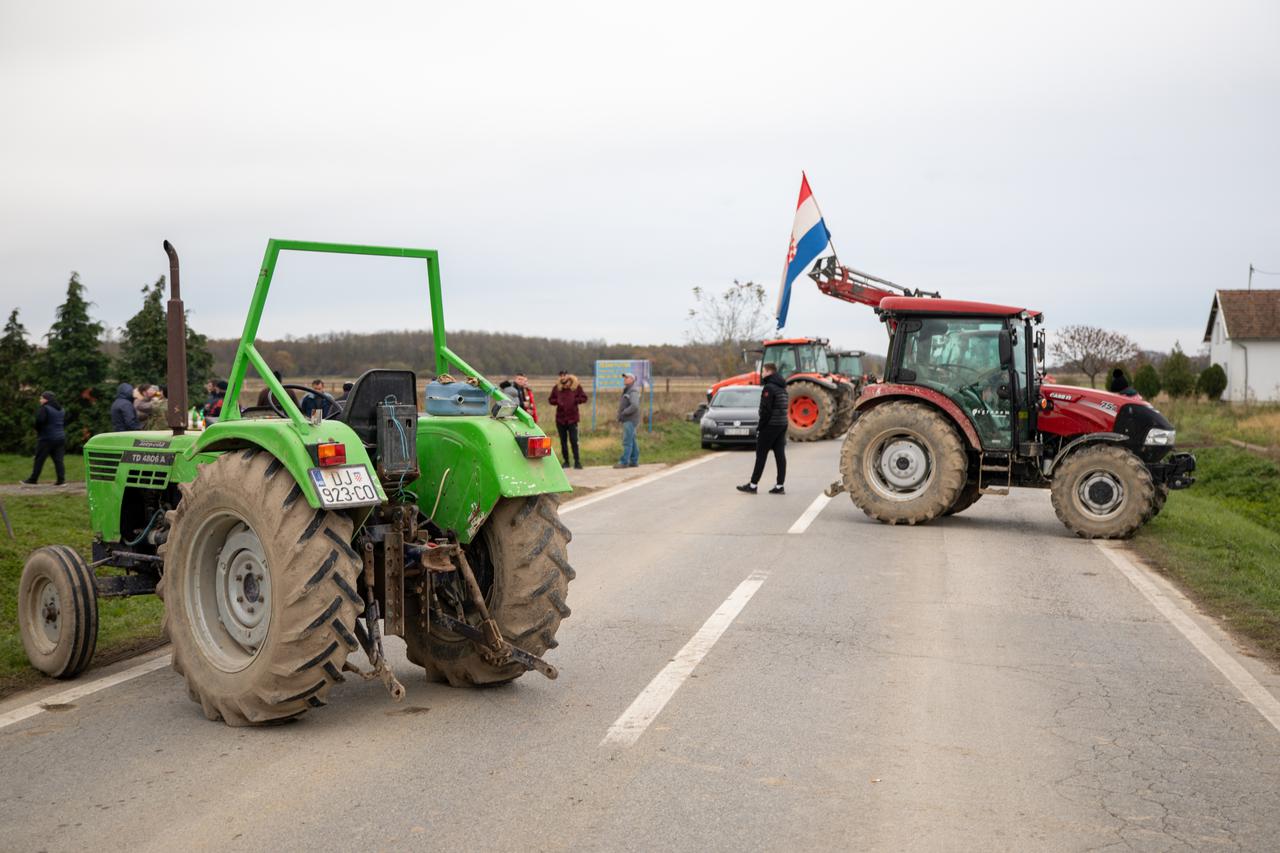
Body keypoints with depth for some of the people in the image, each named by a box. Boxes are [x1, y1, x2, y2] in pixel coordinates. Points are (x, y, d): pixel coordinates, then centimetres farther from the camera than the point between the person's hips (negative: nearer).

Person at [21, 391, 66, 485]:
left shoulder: (44, 409, -10)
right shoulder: (60, 409, 13)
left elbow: (39, 421, -20)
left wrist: (38, 430, -1)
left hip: (47, 438, -7)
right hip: (60, 438, 7)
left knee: (39, 459, 1)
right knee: (58, 459, 4)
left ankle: (33, 479, 7)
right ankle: (61, 479, -3)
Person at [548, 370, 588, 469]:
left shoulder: (577, 387, -5)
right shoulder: (556, 388, 0)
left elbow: (584, 398, -1)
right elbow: (551, 399, 10)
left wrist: (575, 400, -15)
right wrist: (557, 402, -10)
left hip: (572, 418, -3)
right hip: (560, 419, 3)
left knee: (573, 441, -5)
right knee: (563, 441, 10)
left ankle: (577, 461, 3)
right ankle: (566, 461, 21)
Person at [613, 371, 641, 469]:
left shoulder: (633, 391, -14)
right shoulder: (627, 390, 17)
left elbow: (635, 406, -27)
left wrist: (623, 413, -20)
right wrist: (619, 415, 10)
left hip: (630, 420, -10)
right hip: (627, 420, 10)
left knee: (627, 441, -10)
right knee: (631, 441, 11)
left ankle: (624, 462, -10)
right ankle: (634, 461, 14)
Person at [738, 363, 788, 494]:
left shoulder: (769, 387, -14)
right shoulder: (782, 387, 14)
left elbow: (766, 410, -19)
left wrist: (760, 427, -13)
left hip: (770, 425, -8)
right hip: (782, 425, 8)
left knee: (761, 455, -2)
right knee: (780, 455, 6)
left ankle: (753, 485, 2)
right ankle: (780, 486, 6)